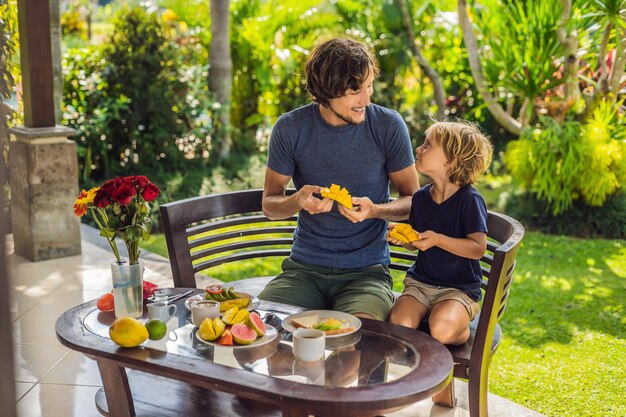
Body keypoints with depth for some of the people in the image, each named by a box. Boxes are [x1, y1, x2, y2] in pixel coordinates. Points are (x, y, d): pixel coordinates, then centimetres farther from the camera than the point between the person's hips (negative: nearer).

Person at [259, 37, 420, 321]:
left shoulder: (388, 125, -6)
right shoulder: (290, 128, -4)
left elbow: (412, 199, 4)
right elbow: (269, 205, 6)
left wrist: (375, 210, -19)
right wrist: (298, 201, -18)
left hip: (367, 271, -2)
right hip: (304, 268, 2)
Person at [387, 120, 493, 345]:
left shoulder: (469, 200, -13)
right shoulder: (421, 197, 5)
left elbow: (478, 248, -17)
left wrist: (438, 239, -26)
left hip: (459, 288, -4)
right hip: (420, 282, 4)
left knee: (442, 329, -30)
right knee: (398, 323, -23)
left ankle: (463, 328, 2)